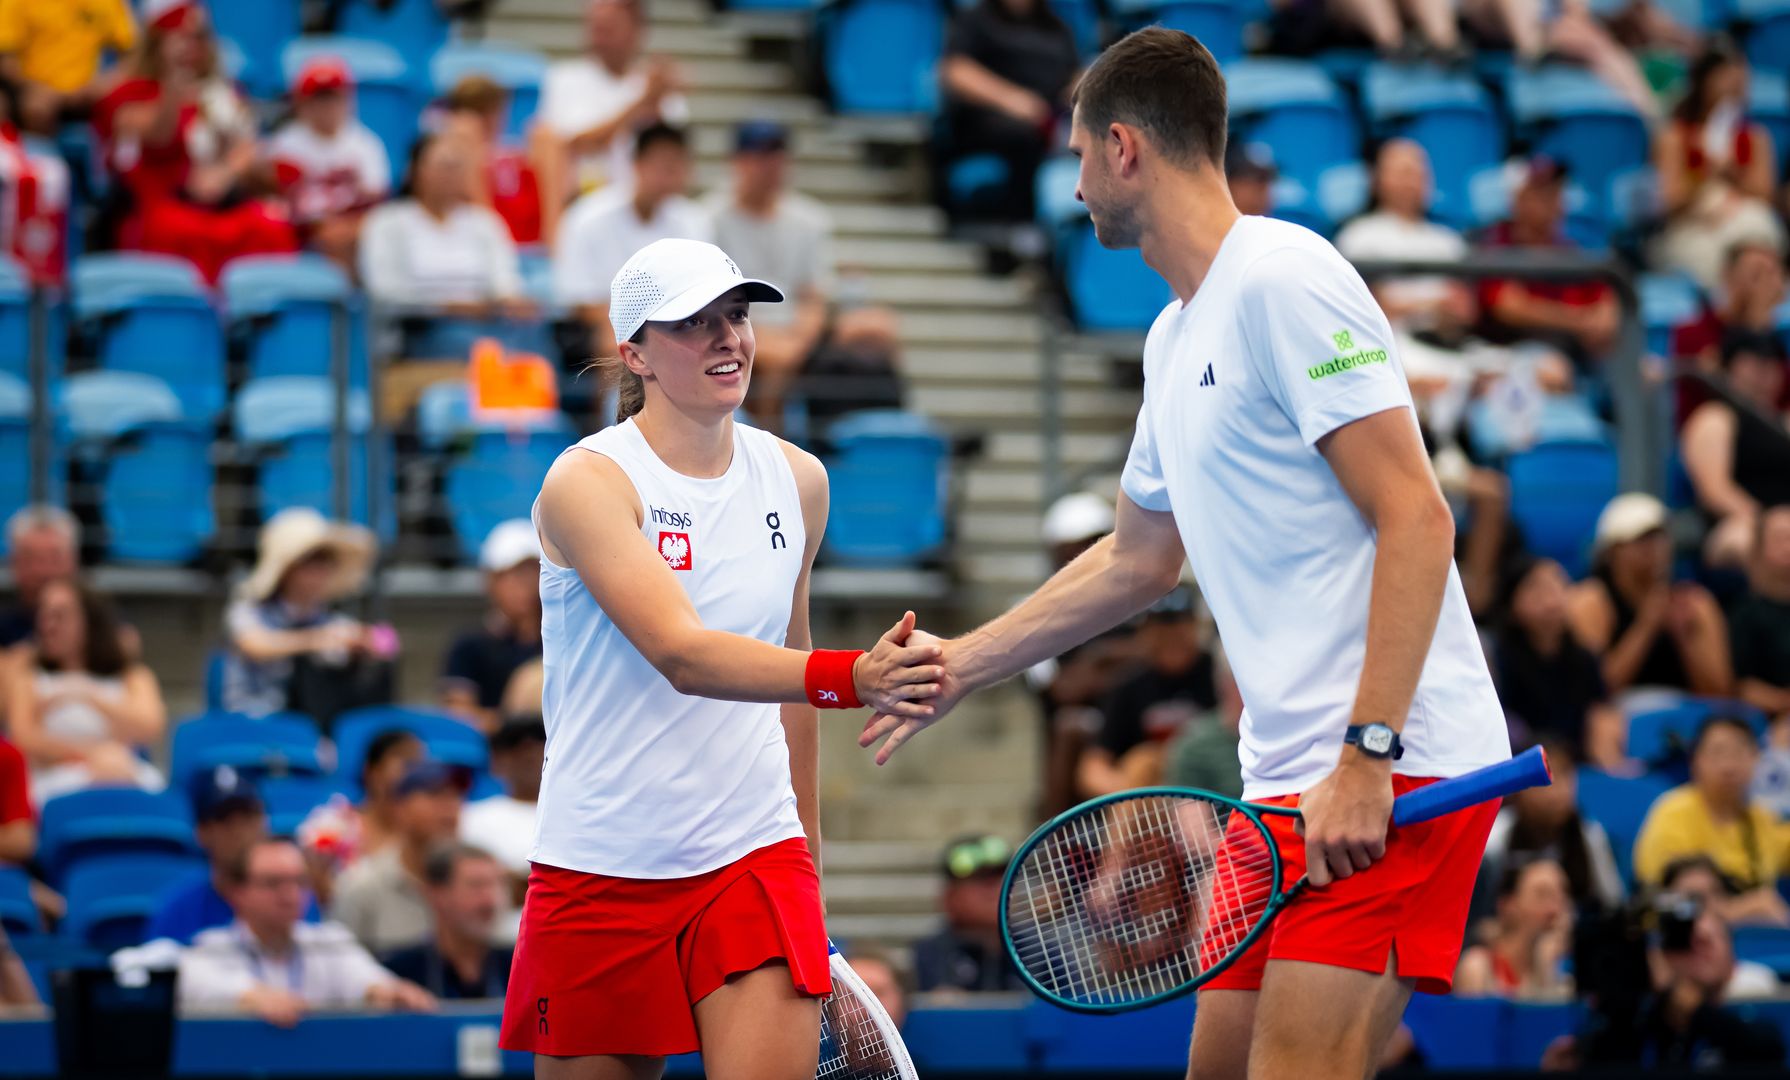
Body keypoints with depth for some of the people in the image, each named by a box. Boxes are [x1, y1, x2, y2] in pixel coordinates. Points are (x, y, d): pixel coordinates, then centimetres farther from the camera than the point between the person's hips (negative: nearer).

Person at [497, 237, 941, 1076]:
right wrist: (852, 678, -39)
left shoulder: (798, 479, 7)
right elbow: (683, 656, -25)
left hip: (754, 857, 3)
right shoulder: (587, 483, -11)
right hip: (602, 872, -3)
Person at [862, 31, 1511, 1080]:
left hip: (1392, 766, -10)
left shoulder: (1283, 280, -11)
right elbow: (1141, 559, 33)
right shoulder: (1174, 337, 18)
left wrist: (1367, 756, -24)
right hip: (1287, 774, 10)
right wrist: (960, 664, 36)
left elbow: (1416, 519, -18)